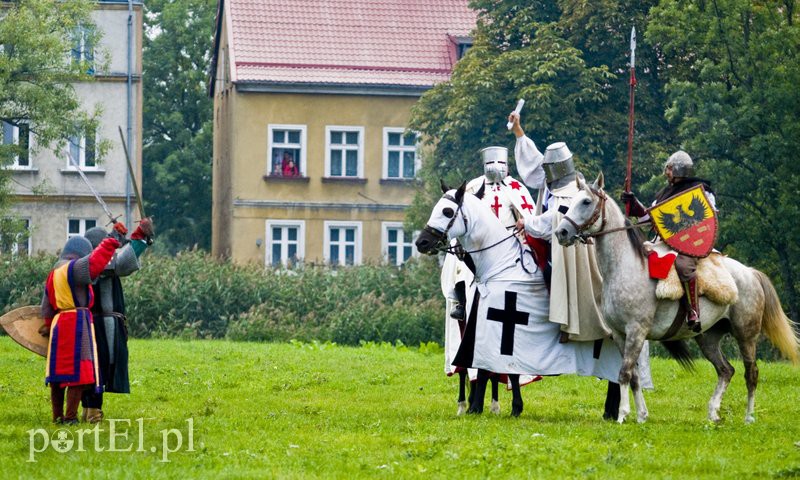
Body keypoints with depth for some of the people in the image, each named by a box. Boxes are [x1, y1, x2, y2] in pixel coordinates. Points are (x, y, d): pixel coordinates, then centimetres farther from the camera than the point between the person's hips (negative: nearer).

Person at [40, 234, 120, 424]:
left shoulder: (53, 273, 18)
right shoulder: (74, 268, -10)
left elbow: (47, 307, 21)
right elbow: (94, 263, -26)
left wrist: (49, 326, 30)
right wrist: (108, 245, -13)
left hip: (58, 323, 9)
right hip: (78, 324, -9)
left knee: (58, 371, 13)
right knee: (78, 372, -5)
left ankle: (57, 416, 17)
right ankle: (70, 417, -8)